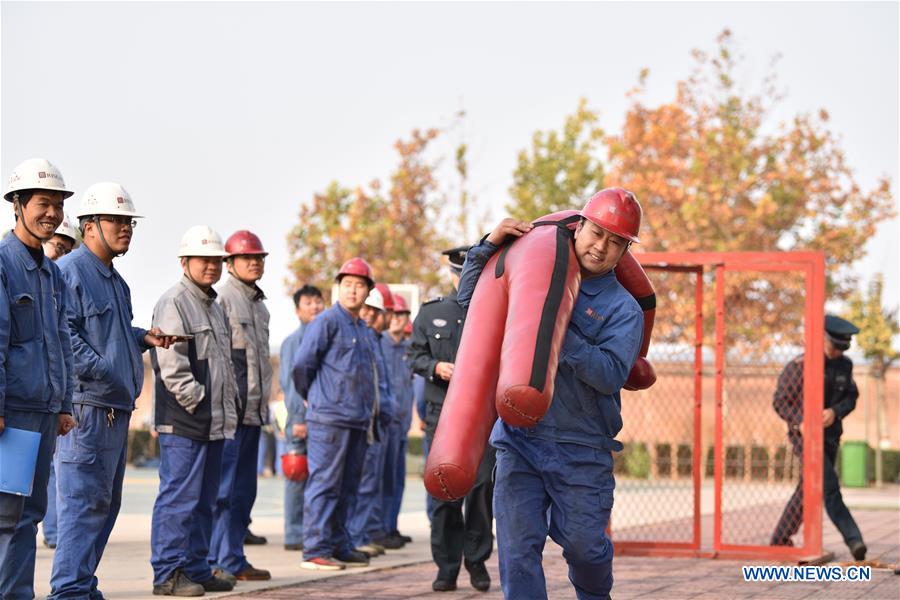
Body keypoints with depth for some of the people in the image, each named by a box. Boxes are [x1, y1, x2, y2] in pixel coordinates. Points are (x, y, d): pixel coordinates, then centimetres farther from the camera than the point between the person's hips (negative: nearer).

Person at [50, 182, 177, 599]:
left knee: (106, 503, 13)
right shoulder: (69, 271, -10)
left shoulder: (115, 280, 21)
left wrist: (144, 337, 14)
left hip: (115, 408, 10)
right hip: (87, 406, -10)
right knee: (84, 501, -11)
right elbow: (63, 334, -18)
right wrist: (101, 371, -23)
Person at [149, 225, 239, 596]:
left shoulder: (214, 306, 21)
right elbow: (171, 364, -18)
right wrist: (196, 402, -16)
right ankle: (168, 574, -4)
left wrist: (228, 407, 16)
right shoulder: (174, 303, -9)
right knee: (179, 497, -8)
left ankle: (196, 569, 18)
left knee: (203, 500, 12)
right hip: (183, 423, -9)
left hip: (214, 422, 9)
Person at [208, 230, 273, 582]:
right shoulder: (222, 298, -7)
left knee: (244, 490, 10)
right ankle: (222, 562, -3)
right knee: (224, 488, -6)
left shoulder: (259, 303, 19)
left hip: (253, 411, 9)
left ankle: (233, 559, 16)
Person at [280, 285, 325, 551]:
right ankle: (294, 536, 2)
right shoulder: (294, 340, -1)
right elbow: (289, 381, -6)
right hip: (303, 418, -5)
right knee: (298, 479, -2)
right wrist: (298, 419, -13)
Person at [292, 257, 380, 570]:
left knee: (346, 488, 11)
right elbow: (301, 364, -9)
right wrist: (312, 396, 4)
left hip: (358, 420, 8)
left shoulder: (362, 328, 19)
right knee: (324, 484, -7)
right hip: (329, 418, -8)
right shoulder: (327, 321, -7)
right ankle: (316, 550, -6)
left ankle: (338, 545, 18)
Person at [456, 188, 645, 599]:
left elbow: (610, 374, -16)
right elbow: (470, 301, 15)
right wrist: (491, 245, 4)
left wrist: (563, 334, -23)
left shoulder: (622, 309, -1)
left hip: (582, 451, -2)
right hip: (519, 439, 2)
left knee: (582, 544, 5)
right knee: (518, 546, -5)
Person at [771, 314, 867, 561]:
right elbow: (780, 401, -7)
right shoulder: (799, 366, -10)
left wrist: (835, 412, -14)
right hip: (804, 435, -6)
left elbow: (851, 397, 8)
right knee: (829, 485, -22)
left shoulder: (845, 365, 5)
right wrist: (801, 422, -22)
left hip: (830, 436, 6)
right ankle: (853, 538, -28)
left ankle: (780, 540, 24)